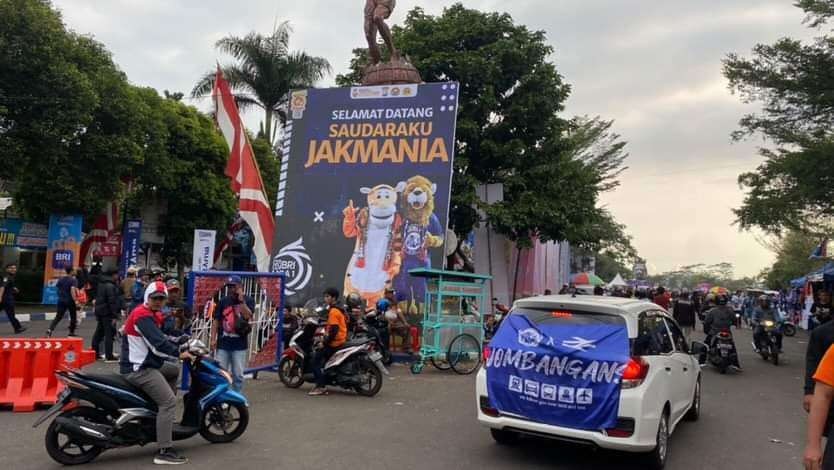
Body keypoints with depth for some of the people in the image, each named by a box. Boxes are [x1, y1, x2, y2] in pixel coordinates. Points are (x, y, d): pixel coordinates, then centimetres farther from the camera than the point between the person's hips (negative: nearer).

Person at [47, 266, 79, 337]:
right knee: (73, 317, 11)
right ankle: (71, 332, 17)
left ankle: (50, 330, -14)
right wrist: (75, 300, -27)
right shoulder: (73, 280, -12)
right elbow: (72, 290, -25)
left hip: (61, 300, 5)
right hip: (70, 301, -5)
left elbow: (57, 288, 15)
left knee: (58, 317, 5)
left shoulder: (60, 279, 7)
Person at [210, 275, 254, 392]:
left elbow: (248, 316, -15)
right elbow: (216, 321, 7)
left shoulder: (248, 300, 2)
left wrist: (241, 300, -18)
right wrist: (213, 339, 0)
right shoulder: (223, 301, 7)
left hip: (239, 344, -2)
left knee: (238, 375, 5)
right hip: (223, 344, 2)